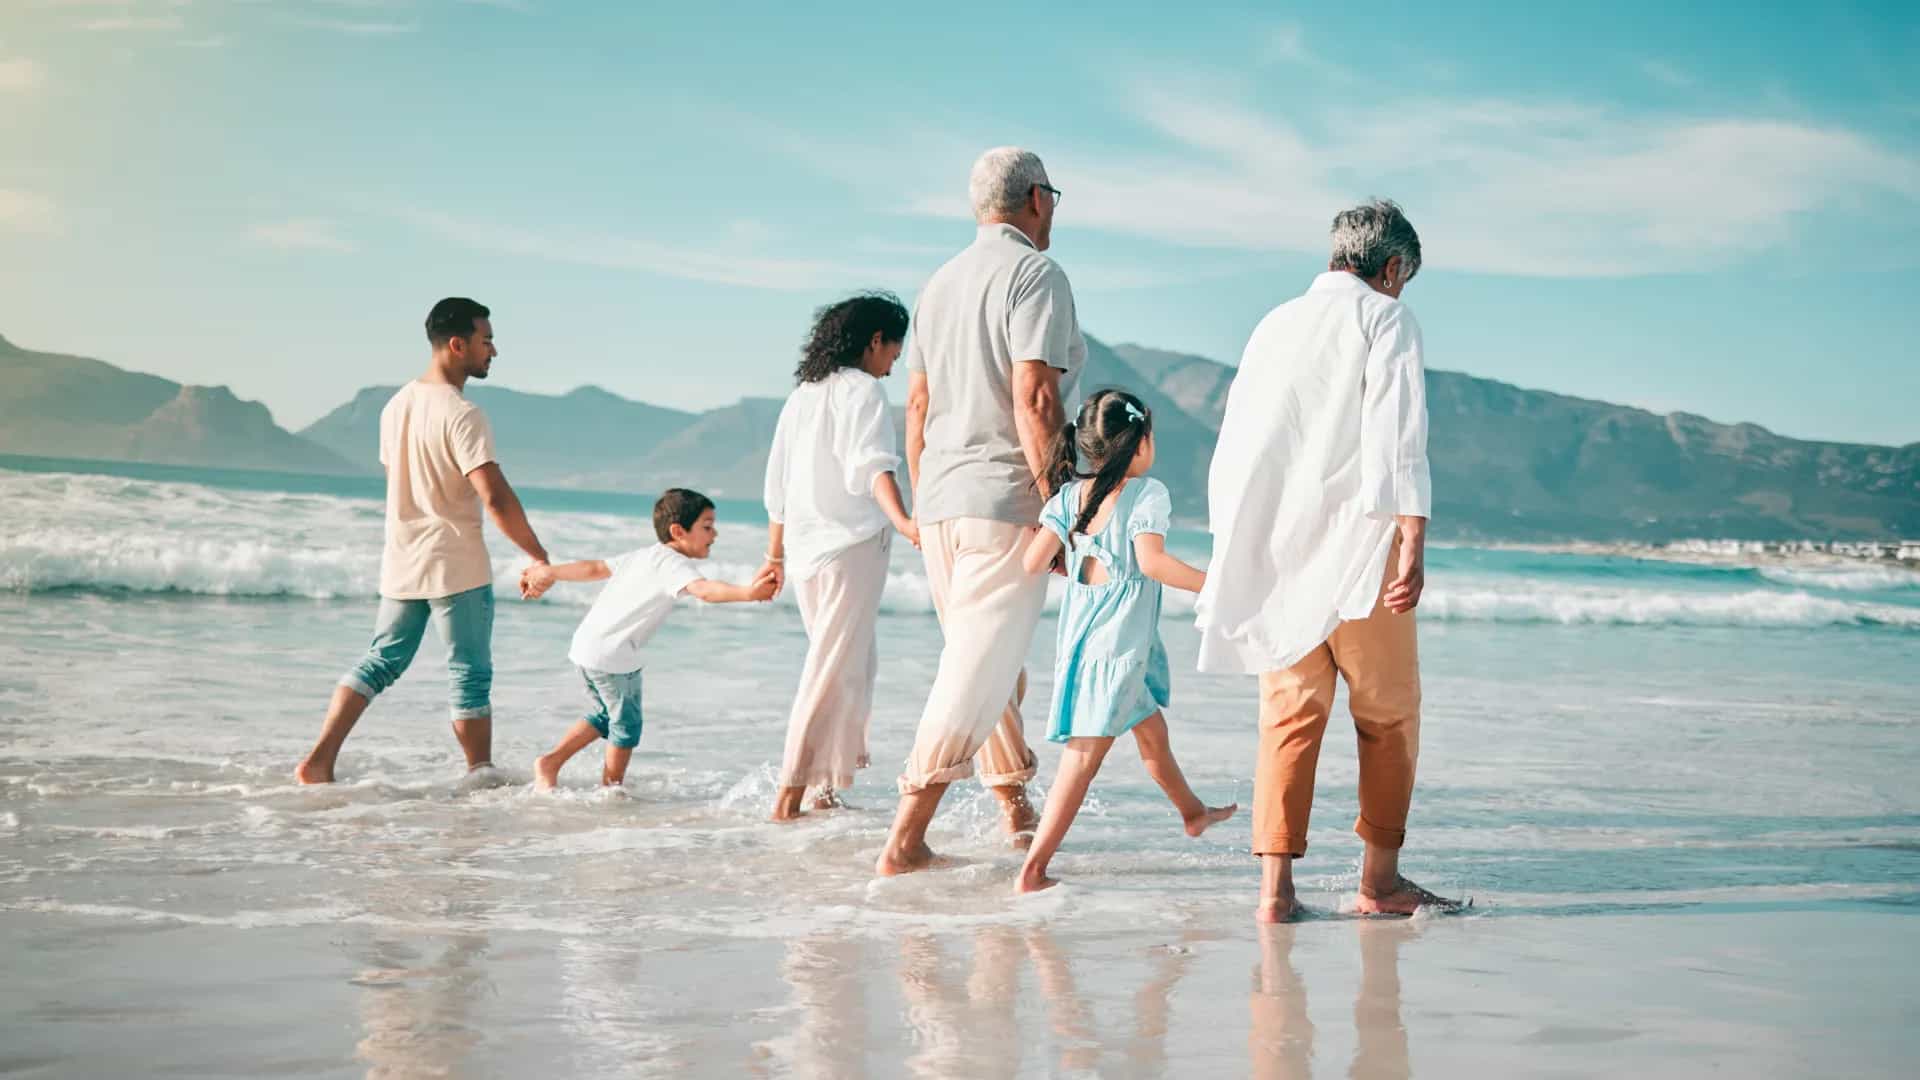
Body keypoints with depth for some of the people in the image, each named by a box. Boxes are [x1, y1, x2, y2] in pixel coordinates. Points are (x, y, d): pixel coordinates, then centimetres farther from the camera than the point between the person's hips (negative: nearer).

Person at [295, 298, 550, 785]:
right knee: (471, 676, 3)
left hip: (401, 565, 8)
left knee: (380, 661, 13)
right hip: (457, 569, -7)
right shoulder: (462, 415, -18)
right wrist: (540, 557, -15)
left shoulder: (396, 406, 9)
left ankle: (318, 762, 7)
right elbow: (495, 498, -24)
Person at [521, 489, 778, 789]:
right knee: (626, 724, 6)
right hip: (614, 656, -9)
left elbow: (595, 567, 22)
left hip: (587, 646, 10)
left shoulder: (642, 556, 14)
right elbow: (704, 590, -35)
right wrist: (747, 592, -48)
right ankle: (611, 787, 16)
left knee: (606, 715, 24)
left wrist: (549, 573, 33)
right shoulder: (674, 564, -15)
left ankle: (549, 762, 22)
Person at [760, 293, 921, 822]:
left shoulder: (801, 396, 17)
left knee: (854, 663, 18)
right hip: (853, 543, -8)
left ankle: (826, 785, 17)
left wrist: (774, 554, 31)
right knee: (834, 672, -5)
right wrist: (903, 521, -36)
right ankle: (792, 790, -9)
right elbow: (871, 466, -23)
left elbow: (776, 485, 22)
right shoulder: (863, 389, -6)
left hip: (803, 548, 8)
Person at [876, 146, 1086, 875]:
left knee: (986, 661, 18)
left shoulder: (940, 283, 15)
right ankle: (903, 841, -12)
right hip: (1005, 497, -8)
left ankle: (1018, 815, 31)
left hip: (941, 503, 8)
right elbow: (1033, 398, -19)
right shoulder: (1036, 275, -8)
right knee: (978, 673, -8)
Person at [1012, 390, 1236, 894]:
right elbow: (1151, 561, -23)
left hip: (1079, 635, 8)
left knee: (1152, 731, 27)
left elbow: (1033, 561, -1)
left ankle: (1193, 812, 48)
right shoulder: (1148, 493, -10)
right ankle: (1032, 871, -11)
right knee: (1083, 757, -7)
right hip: (1117, 644, -8)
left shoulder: (1070, 494, 6)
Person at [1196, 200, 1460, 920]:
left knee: (1289, 712, 7)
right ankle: (1379, 878, 13)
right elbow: (1398, 436, -12)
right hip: (1355, 543, -5)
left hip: (1272, 551, 5)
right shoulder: (1385, 319, 0)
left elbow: (1233, 446, 18)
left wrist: (1236, 553, 23)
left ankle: (1275, 886, -1)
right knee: (1388, 712, 9)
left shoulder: (1275, 324, 18)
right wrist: (1413, 544, -17)